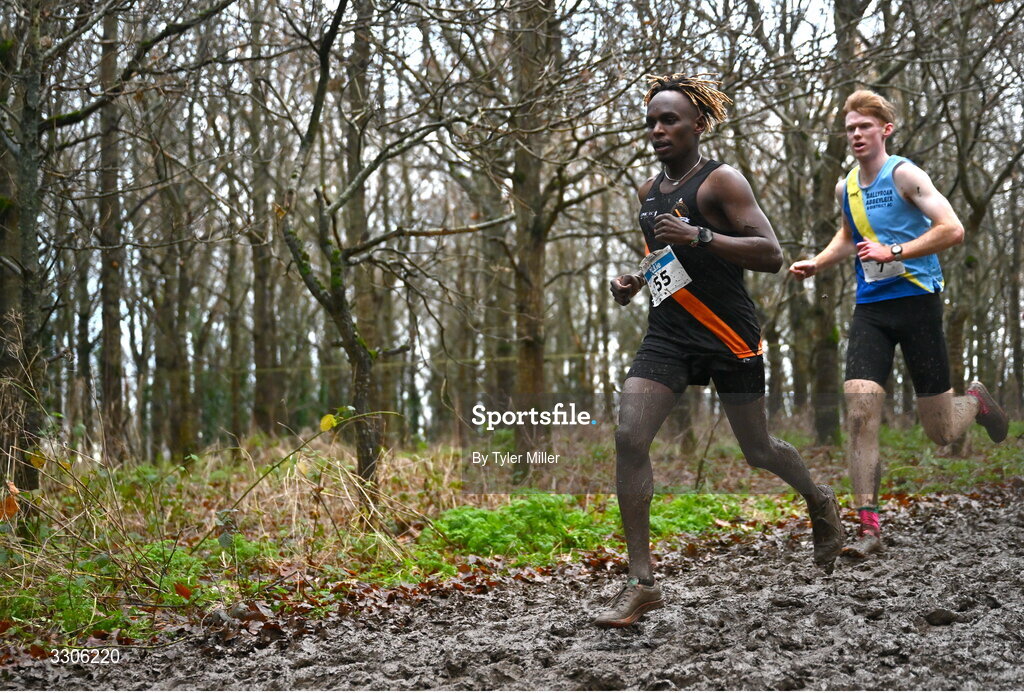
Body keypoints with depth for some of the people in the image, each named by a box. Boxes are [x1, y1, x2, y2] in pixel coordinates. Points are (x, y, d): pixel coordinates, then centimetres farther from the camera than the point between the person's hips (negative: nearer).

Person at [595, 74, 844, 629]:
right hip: (667, 334, 6)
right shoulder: (649, 191, 12)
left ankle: (820, 501, 45)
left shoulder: (721, 181, -10)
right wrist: (633, 281, 9)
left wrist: (698, 236, -29)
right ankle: (641, 583, -10)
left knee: (757, 450, 9)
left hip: (728, 334, -5)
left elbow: (771, 254, -19)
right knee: (628, 438, -13)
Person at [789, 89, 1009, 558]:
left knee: (941, 432, 3)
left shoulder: (903, 175, -8)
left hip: (916, 298, -5)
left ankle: (976, 401, 39)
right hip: (870, 308, 5)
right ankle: (869, 526, -13)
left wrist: (894, 252, -23)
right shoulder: (845, 188, 12)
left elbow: (952, 230, -17)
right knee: (860, 413, -15)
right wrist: (815, 264, 15)